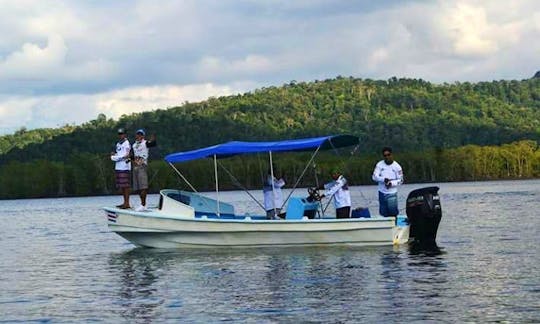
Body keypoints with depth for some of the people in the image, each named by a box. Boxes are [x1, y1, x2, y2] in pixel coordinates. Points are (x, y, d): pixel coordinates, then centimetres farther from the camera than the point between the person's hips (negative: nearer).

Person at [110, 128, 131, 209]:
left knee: (125, 185, -8)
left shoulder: (126, 144, -4)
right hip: (118, 167, 8)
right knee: (120, 186, 7)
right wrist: (113, 154, 3)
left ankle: (127, 203, -8)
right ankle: (125, 202, 12)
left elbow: (126, 155, -11)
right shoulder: (118, 144, 20)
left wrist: (116, 157, -10)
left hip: (124, 167, -8)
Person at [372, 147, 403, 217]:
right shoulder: (379, 164, 1)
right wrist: (383, 179, -23)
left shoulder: (397, 166, -3)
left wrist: (391, 183, -20)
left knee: (393, 213, -6)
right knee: (384, 213, 8)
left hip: (392, 193, -2)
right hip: (382, 193, 2)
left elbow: (400, 180, -1)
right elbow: (374, 177, -5)